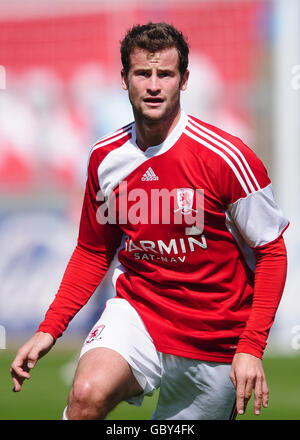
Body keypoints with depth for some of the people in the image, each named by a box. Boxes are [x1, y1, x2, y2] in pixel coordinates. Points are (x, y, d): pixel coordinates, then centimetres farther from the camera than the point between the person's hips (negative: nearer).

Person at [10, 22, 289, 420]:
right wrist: (49, 329, 2)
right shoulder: (105, 157, 1)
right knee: (88, 393, -29)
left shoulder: (226, 158, -13)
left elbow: (271, 252, -7)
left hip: (214, 341, -1)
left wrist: (251, 348, -15)